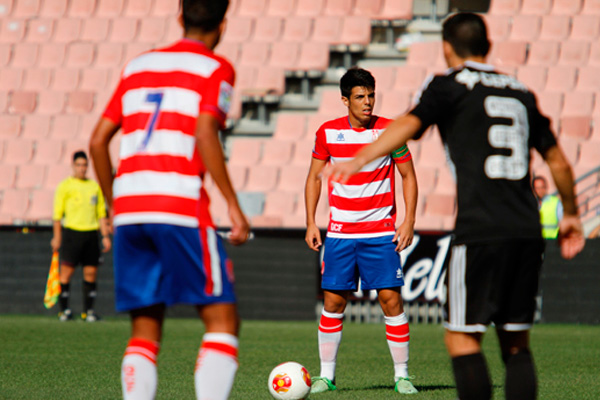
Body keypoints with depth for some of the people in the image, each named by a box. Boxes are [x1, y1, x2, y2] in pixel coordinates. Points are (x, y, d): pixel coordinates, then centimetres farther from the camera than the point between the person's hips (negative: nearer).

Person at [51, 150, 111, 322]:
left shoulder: (95, 186, 15)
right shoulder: (65, 186, 3)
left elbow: (101, 214, 17)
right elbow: (57, 213, 2)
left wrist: (105, 236, 10)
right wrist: (56, 237, -3)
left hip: (91, 232, 4)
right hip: (72, 231, -4)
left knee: (91, 272, 2)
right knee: (67, 271, -6)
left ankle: (88, 311, 8)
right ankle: (64, 310, 0)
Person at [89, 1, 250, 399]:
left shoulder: (138, 66, 21)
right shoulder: (215, 68, 4)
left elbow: (98, 140, 16)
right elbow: (205, 134, -12)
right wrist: (234, 206, -10)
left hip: (128, 207, 6)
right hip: (181, 207, -6)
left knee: (145, 329, 9)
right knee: (222, 320, -1)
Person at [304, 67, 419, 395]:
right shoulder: (328, 132, 0)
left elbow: (408, 175, 4)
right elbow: (314, 176, 10)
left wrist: (409, 221, -5)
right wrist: (311, 223, 2)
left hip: (381, 232, -1)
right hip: (339, 232, 1)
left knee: (391, 299, -7)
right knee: (333, 302, 0)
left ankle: (401, 375, 1)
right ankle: (326, 375, 10)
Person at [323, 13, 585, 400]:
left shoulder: (449, 86, 4)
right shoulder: (520, 94, 20)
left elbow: (409, 124, -16)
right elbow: (559, 163, 23)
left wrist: (358, 160, -27)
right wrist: (571, 215, 38)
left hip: (480, 231, -5)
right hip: (528, 232, 5)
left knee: (462, 337, -1)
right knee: (516, 342, 11)